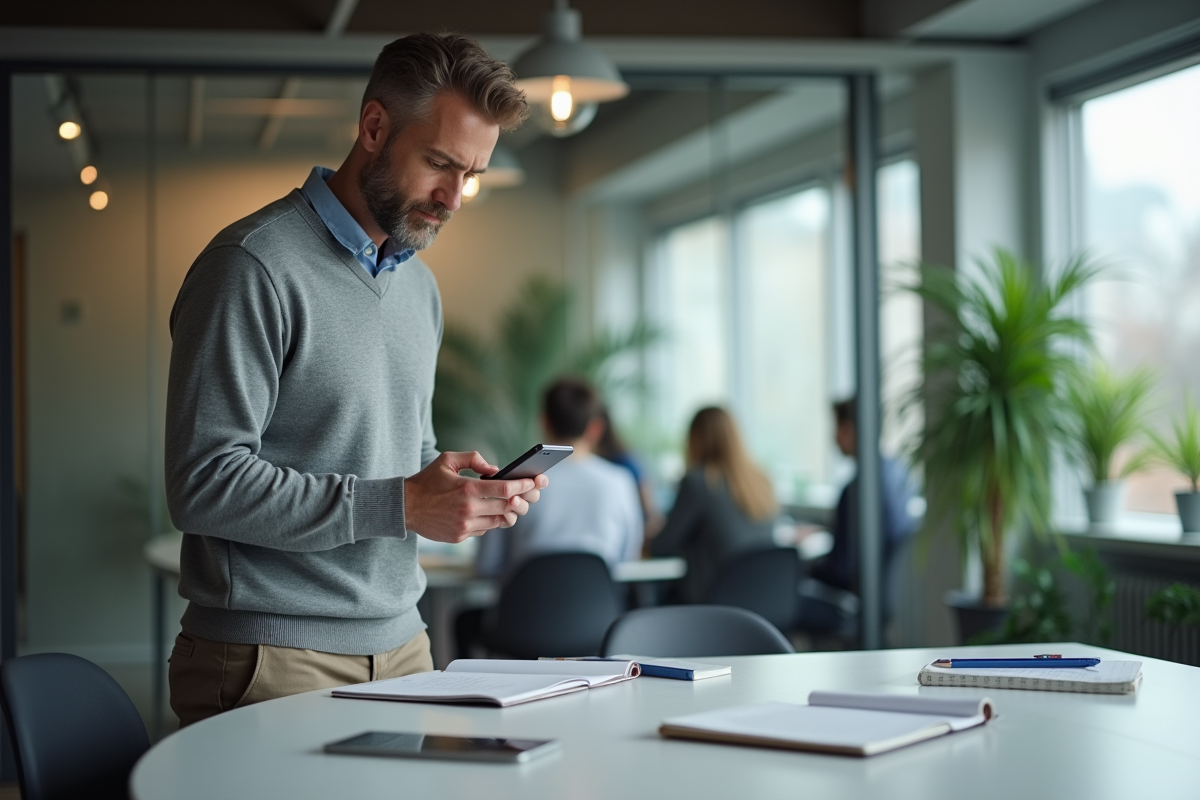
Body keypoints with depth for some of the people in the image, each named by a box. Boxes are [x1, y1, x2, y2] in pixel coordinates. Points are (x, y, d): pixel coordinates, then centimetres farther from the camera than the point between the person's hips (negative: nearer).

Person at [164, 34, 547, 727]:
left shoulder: (420, 285, 15)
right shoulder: (256, 266, -12)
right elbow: (204, 484, -19)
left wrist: (468, 490, 1)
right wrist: (400, 505, -21)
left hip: (402, 646, 7)